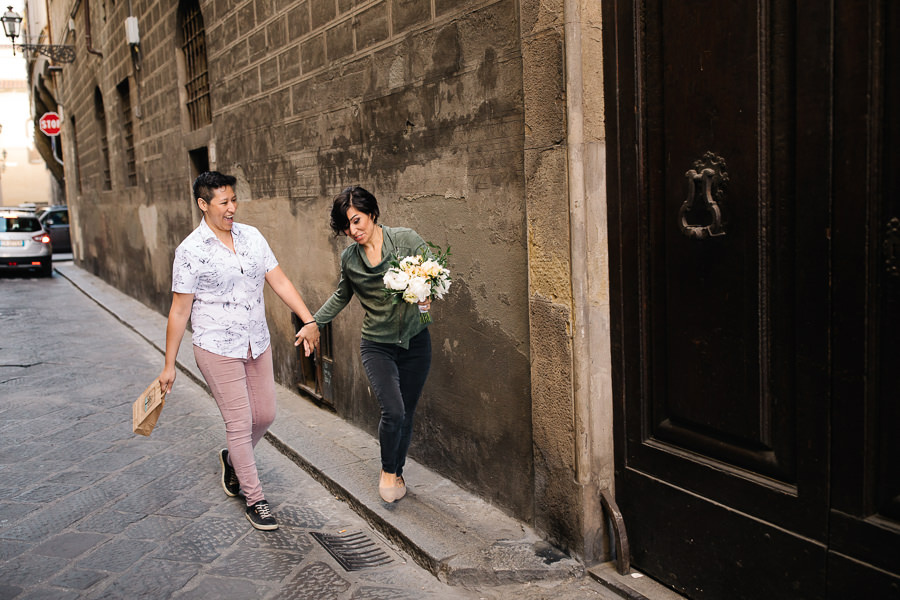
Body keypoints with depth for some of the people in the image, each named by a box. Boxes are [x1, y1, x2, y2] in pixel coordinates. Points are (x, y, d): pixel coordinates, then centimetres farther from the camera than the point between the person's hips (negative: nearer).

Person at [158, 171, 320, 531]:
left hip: (257, 344, 6)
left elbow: (279, 281, 4)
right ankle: (254, 499, 14)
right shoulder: (191, 251, -11)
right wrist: (169, 365, -5)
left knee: (265, 415, 13)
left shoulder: (252, 236, 4)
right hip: (217, 349, -5)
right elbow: (179, 311, -8)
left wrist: (309, 321, -5)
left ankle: (232, 459, 42)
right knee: (240, 422, -1)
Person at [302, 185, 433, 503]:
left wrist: (427, 292, -26)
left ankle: (397, 472, 34)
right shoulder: (349, 257, 3)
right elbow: (341, 296, 20)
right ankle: (387, 470, 14)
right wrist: (313, 323, 19)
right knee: (393, 411, -15)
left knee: (406, 413, 9)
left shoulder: (404, 239, -6)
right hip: (377, 345, 0)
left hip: (414, 342, 0)